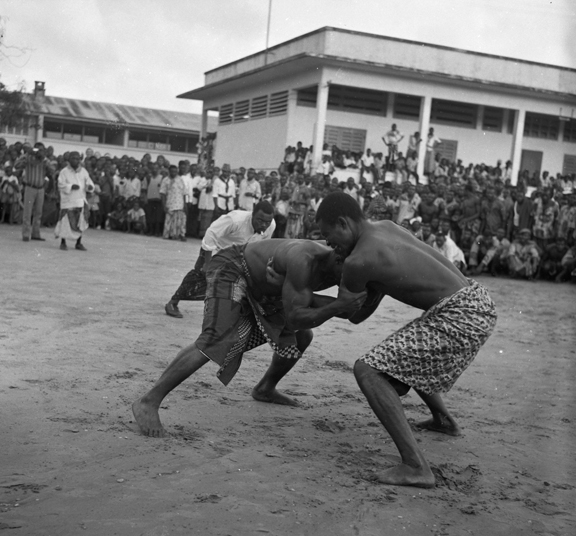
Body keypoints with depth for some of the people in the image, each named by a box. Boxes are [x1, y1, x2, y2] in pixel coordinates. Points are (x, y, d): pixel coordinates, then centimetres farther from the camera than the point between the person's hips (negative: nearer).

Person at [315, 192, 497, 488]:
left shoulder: (358, 261, -13)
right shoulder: (385, 226, 12)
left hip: (460, 316, -10)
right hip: (476, 298, 10)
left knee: (368, 370, -13)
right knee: (405, 353, 34)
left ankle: (415, 466, -19)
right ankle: (443, 419, 52)